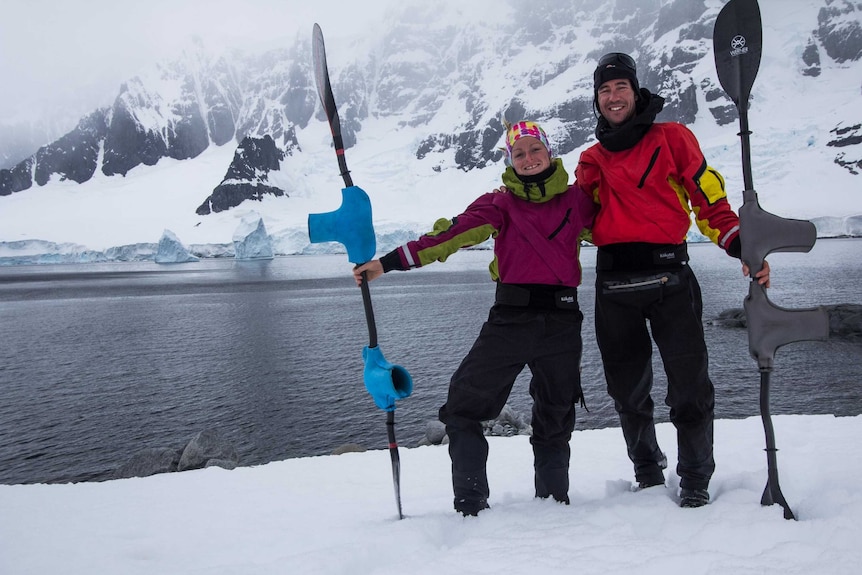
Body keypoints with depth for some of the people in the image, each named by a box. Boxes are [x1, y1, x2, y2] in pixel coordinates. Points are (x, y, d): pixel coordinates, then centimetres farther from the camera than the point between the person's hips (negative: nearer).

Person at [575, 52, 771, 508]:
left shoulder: (672, 138, 8)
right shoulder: (591, 159, 18)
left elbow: (710, 201, 3)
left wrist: (743, 247, -11)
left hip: (668, 277, -3)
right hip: (613, 283, 3)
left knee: (689, 384, -4)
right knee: (627, 390, 9)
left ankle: (695, 480, 14)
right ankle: (648, 475, 28)